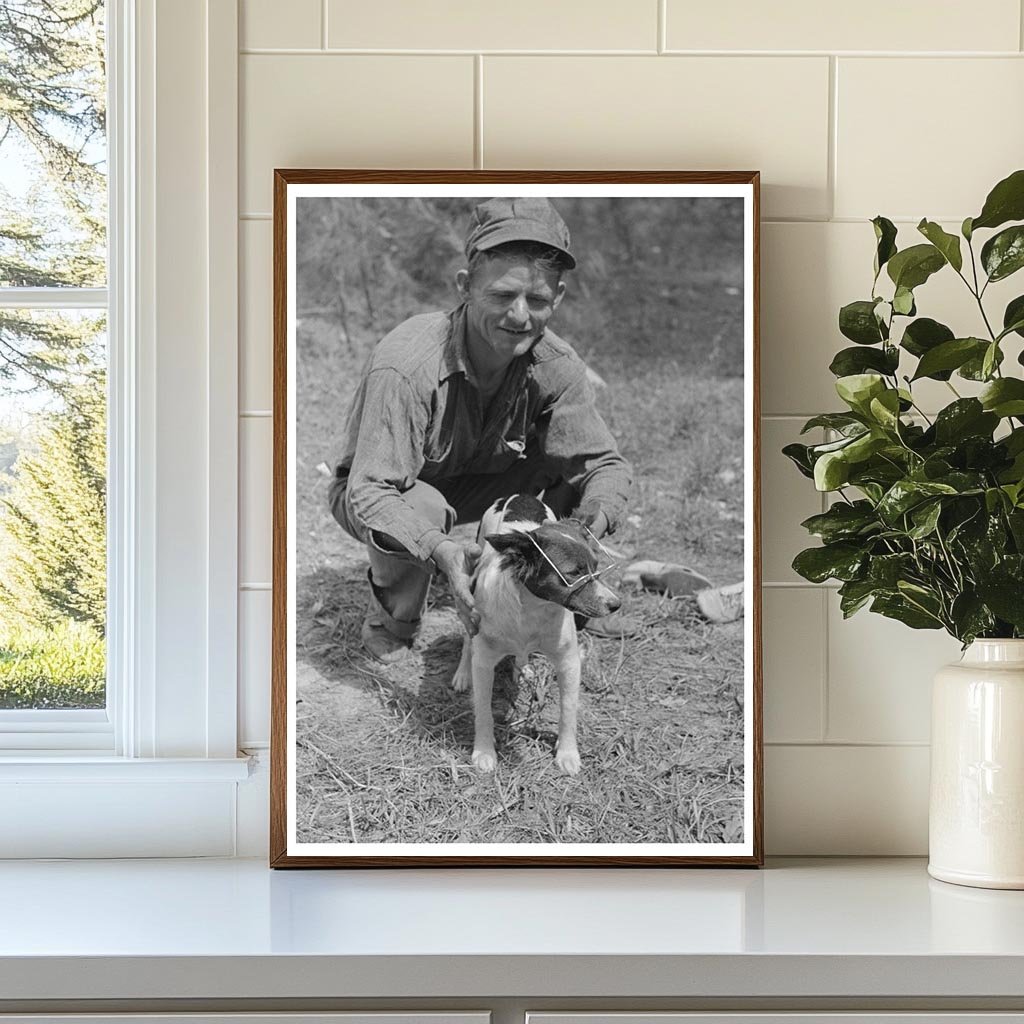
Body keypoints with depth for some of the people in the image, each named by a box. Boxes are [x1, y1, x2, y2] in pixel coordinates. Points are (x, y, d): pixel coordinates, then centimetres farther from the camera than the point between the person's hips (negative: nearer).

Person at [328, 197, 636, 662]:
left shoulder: (556, 366, -20)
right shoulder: (405, 367, -37)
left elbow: (606, 464, -15)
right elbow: (370, 493, -39)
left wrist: (593, 523, -40)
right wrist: (440, 549, -58)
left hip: (473, 489, 5)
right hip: (377, 493, -5)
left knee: (569, 457, -14)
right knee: (422, 506, -38)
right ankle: (388, 624, -9)